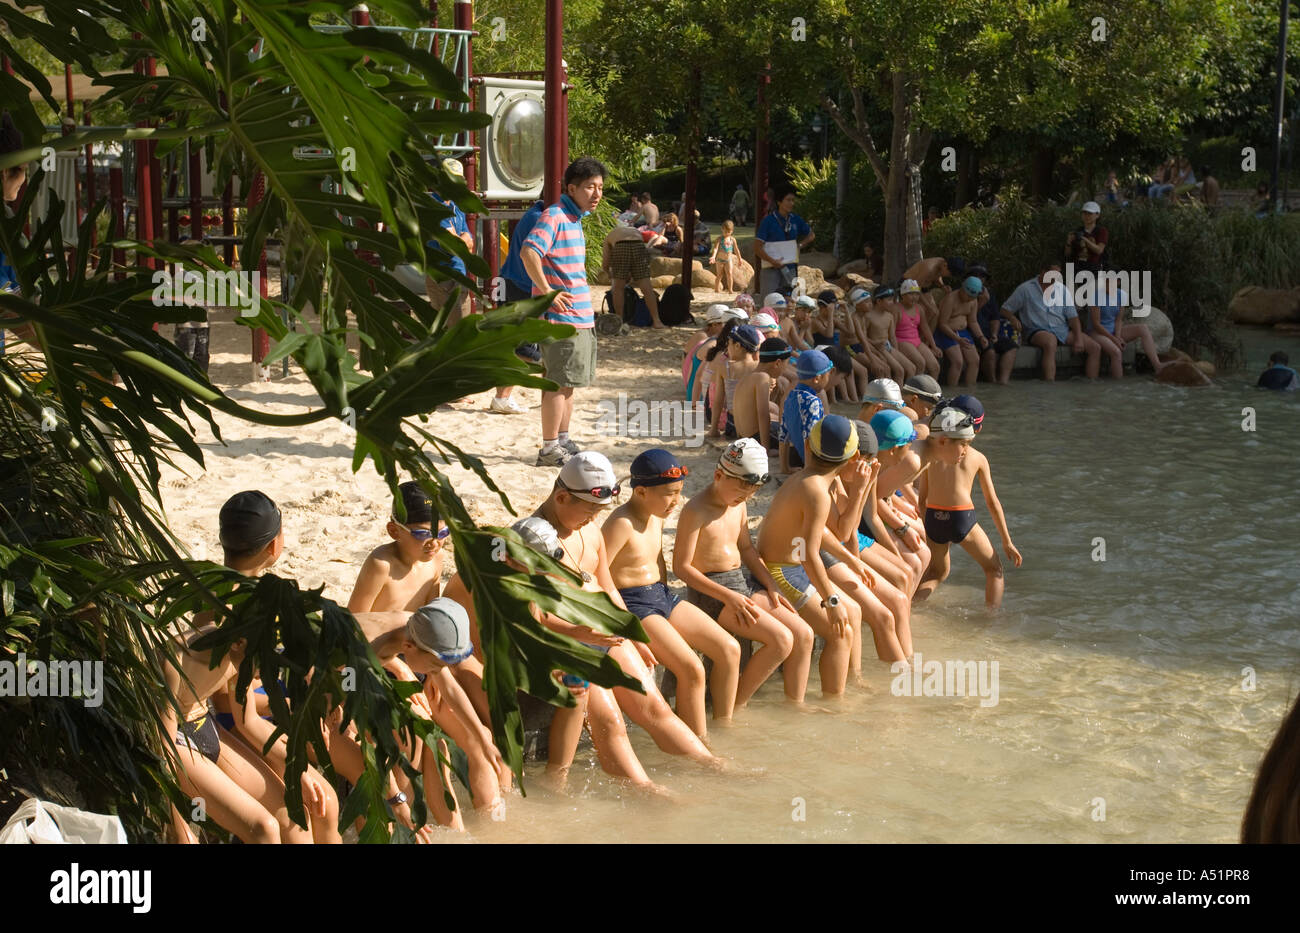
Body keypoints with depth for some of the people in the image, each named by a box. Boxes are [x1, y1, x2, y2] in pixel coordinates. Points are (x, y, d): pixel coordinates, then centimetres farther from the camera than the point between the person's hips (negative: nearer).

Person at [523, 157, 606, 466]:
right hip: (562, 316, -10)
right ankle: (549, 449, 0)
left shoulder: (574, 218, 16)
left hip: (580, 317, 10)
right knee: (559, 382, -6)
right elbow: (528, 251, -28)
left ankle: (563, 441, 24)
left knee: (568, 382, 15)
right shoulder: (555, 216, -14)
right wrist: (548, 292, -25)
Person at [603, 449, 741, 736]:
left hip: (661, 595, 9)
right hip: (631, 604, -9)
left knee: (729, 649, 1)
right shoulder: (622, 524, -20)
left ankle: (723, 726, 11)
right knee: (691, 669, -22)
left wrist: (666, 599, 16)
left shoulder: (657, 515, 9)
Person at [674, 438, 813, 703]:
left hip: (744, 582, 8)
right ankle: (735, 706, -9)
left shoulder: (738, 504, 8)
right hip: (711, 592, -8)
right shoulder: (696, 511, -17)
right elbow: (682, 567, -17)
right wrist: (728, 597, -21)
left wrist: (771, 587, 8)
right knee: (781, 640, -21)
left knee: (803, 633, -4)